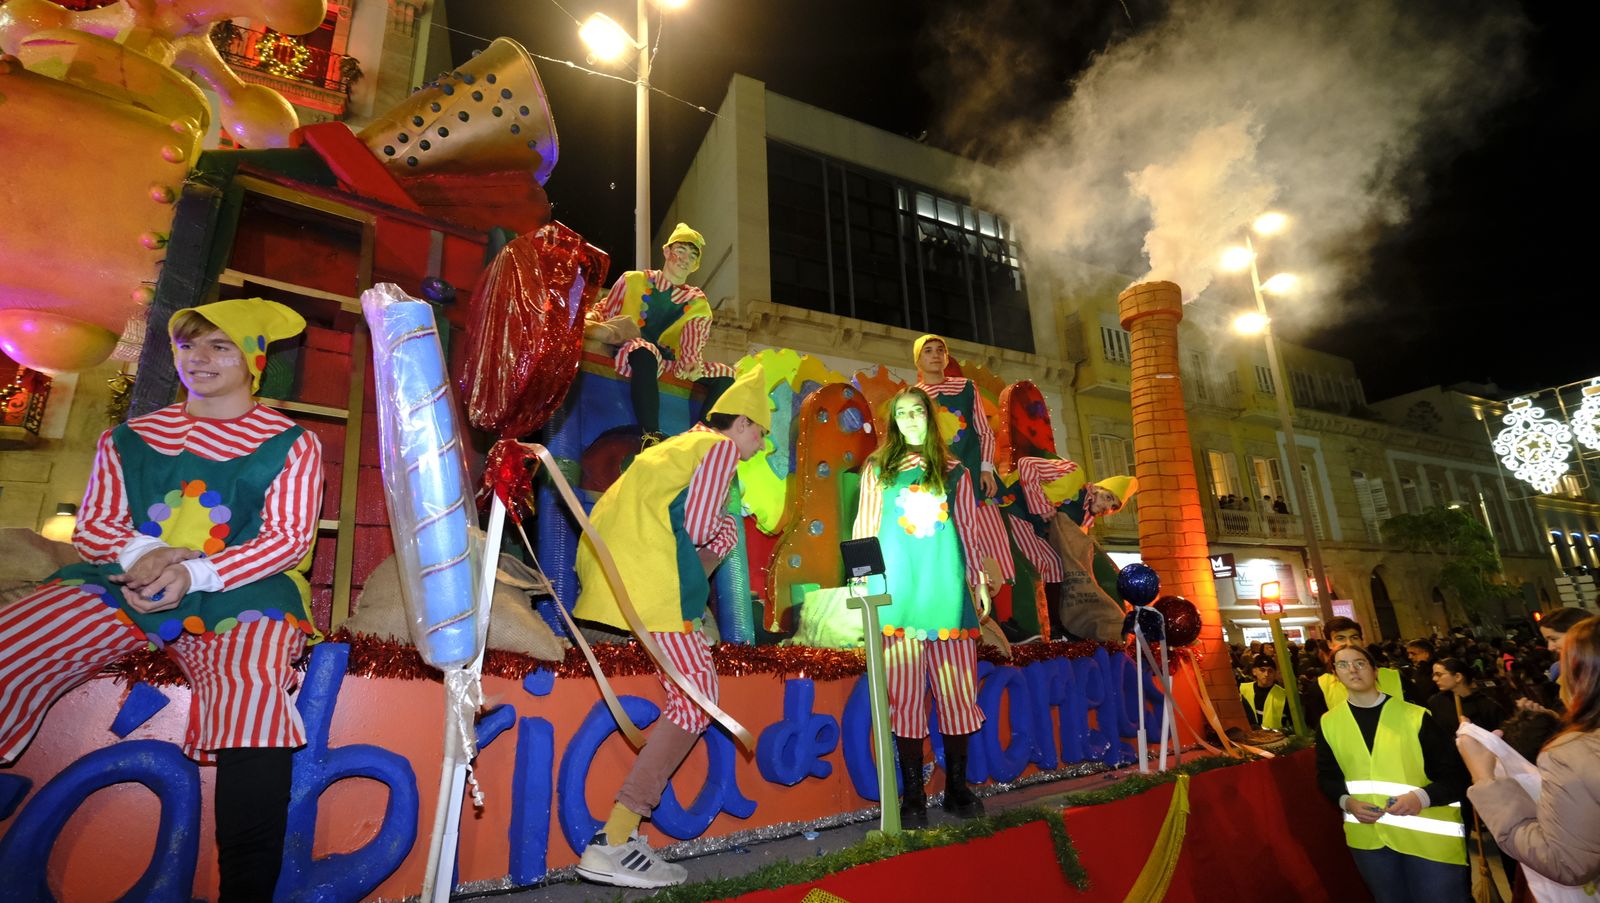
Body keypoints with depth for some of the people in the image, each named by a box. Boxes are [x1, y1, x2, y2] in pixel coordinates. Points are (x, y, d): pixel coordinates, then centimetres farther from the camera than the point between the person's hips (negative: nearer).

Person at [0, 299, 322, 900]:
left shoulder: (290, 444, 7)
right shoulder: (129, 439, 20)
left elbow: (288, 537, -2)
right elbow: (92, 527, 15)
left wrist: (194, 572, -17)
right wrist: (144, 552, -9)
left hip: (237, 596, -4)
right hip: (121, 584, 5)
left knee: (251, 690, -34)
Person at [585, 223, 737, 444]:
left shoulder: (698, 304, 14)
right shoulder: (633, 280, 11)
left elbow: (692, 345, 2)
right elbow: (604, 312, 12)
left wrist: (691, 363, -20)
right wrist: (591, 318, -11)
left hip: (671, 365, 4)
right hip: (629, 355, -4)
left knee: (726, 376, -14)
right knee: (645, 351, -40)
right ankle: (651, 437, -45)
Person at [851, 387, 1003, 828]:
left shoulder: (954, 472, 14)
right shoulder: (878, 469, 11)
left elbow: (970, 531, 15)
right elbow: (864, 529, 8)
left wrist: (979, 579, 10)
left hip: (948, 592, 2)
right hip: (897, 594, -1)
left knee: (957, 693, 4)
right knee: (904, 696, 1)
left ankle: (957, 787, 21)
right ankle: (913, 796, 13)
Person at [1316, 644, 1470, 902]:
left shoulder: (1415, 716, -9)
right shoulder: (1329, 723, 0)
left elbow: (1456, 775, -6)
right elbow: (1326, 777, 8)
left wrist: (1422, 797, -22)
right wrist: (1347, 802, -10)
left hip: (1429, 834, -3)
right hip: (1369, 836, 3)